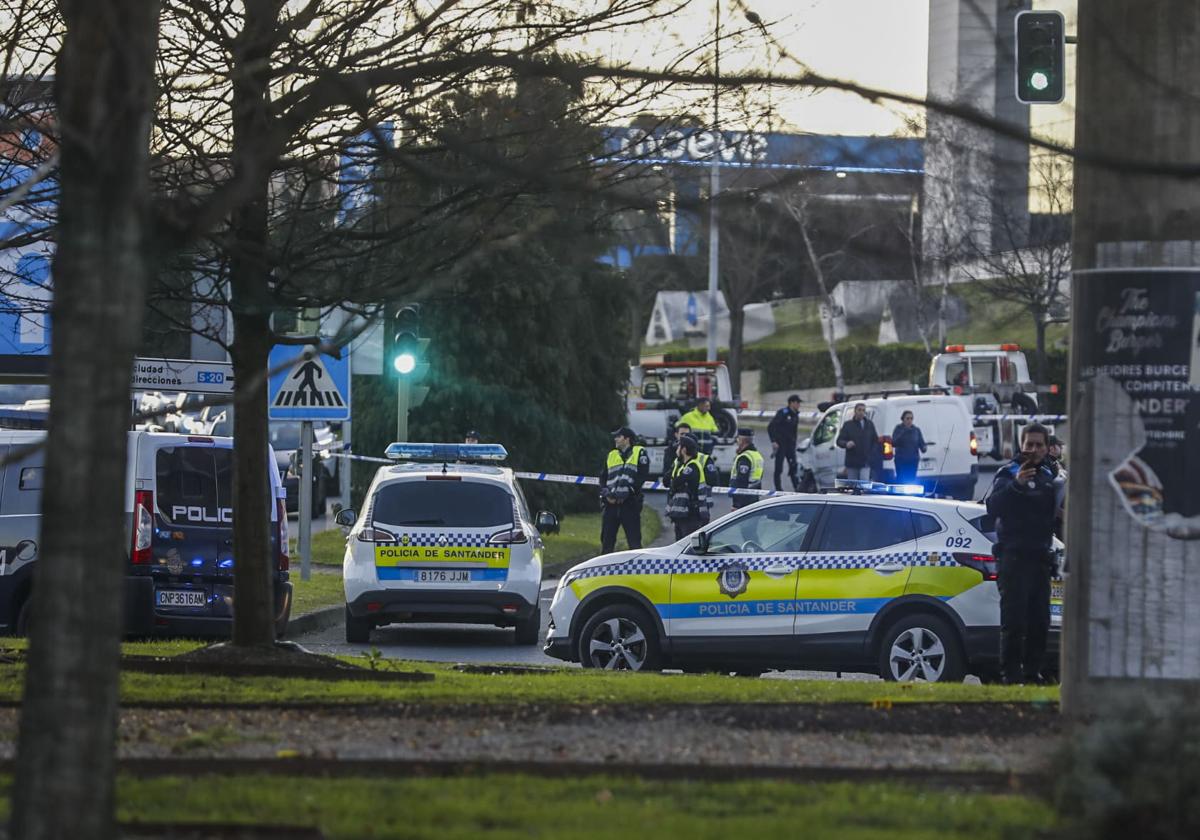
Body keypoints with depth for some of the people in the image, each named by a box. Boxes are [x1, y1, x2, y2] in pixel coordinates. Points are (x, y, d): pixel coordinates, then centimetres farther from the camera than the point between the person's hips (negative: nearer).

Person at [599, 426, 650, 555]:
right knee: (607, 539, 6)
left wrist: (628, 491, -16)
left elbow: (643, 476, -7)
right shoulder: (611, 456, 19)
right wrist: (606, 492, -3)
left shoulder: (639, 453, 2)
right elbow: (603, 477, 16)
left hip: (630, 503, -5)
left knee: (634, 540, -5)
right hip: (611, 503, 5)